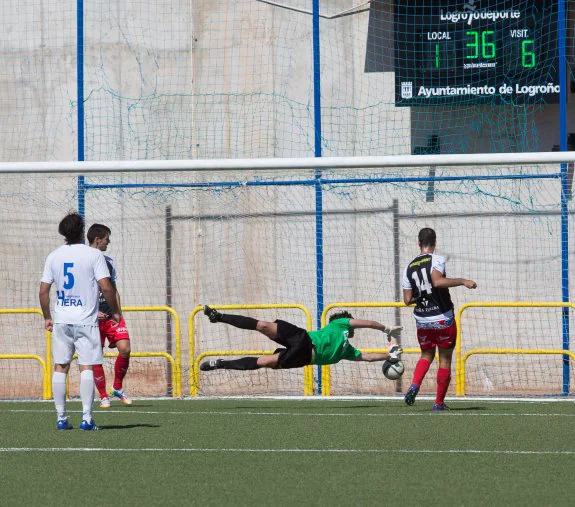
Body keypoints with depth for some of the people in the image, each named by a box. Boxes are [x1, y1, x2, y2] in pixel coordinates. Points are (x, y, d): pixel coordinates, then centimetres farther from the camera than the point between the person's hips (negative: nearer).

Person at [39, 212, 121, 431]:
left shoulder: (53, 256, 6)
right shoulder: (93, 255, -5)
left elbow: (43, 291, 6)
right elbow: (106, 287, -11)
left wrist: (47, 317, 17)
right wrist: (115, 311, 3)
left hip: (61, 321, 3)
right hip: (86, 320, -3)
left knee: (60, 367, 7)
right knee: (86, 367, -2)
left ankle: (61, 418, 7)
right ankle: (86, 418, -7)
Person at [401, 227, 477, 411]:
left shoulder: (409, 267, 4)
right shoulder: (436, 260, -11)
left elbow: (407, 300, 3)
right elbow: (437, 281, -31)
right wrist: (462, 281, -25)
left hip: (422, 320, 4)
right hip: (443, 318, -4)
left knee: (426, 355, 21)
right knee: (445, 359, 8)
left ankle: (414, 386, -6)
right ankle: (439, 402, 9)